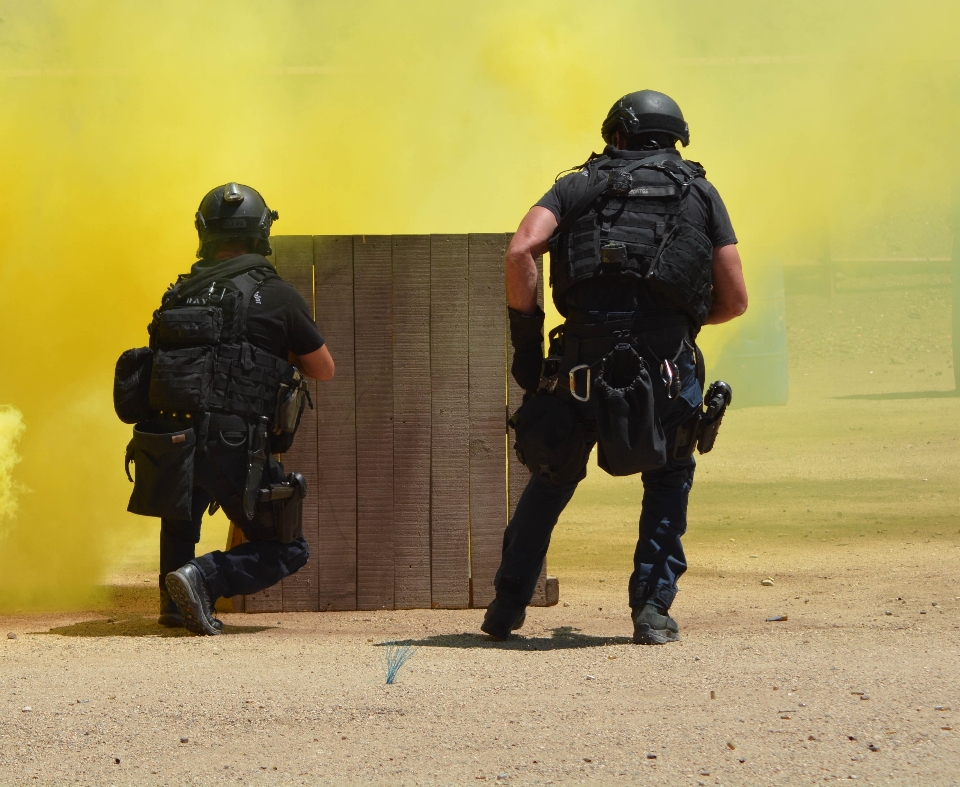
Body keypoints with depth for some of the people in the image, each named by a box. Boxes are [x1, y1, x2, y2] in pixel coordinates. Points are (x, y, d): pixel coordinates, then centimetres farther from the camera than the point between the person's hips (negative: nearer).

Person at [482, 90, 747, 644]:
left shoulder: (579, 185, 17)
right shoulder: (701, 193, 19)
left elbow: (522, 251, -1)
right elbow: (735, 298, 14)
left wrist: (525, 337, 5)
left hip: (583, 364, 0)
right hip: (668, 365, 0)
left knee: (552, 478, 23)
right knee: (670, 479, 24)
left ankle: (508, 606, 25)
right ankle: (653, 608, 11)